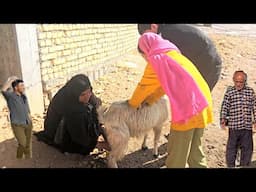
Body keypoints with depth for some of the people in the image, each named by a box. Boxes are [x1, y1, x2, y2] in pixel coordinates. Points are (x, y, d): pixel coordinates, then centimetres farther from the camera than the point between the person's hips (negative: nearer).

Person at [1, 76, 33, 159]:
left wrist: (30, 120, 17)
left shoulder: (24, 96, 8)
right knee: (22, 144, -9)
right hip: (17, 125, -6)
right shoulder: (10, 96, -12)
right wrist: (11, 79, -24)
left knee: (28, 144, 12)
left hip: (27, 123, 6)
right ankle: (19, 159, 16)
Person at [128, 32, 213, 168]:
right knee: (194, 151, 21)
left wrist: (133, 103, 20)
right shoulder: (173, 55, 23)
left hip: (188, 109, -9)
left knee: (177, 154, 7)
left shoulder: (157, 59, -3)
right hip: (201, 104, 9)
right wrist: (147, 101, 25)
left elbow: (144, 85, 5)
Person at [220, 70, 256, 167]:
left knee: (247, 148, 11)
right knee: (232, 147, 6)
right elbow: (224, 106, -2)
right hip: (234, 125, -2)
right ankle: (231, 166, 21)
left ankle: (244, 166, 28)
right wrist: (223, 119, -10)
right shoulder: (229, 92, -1)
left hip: (247, 126, 2)